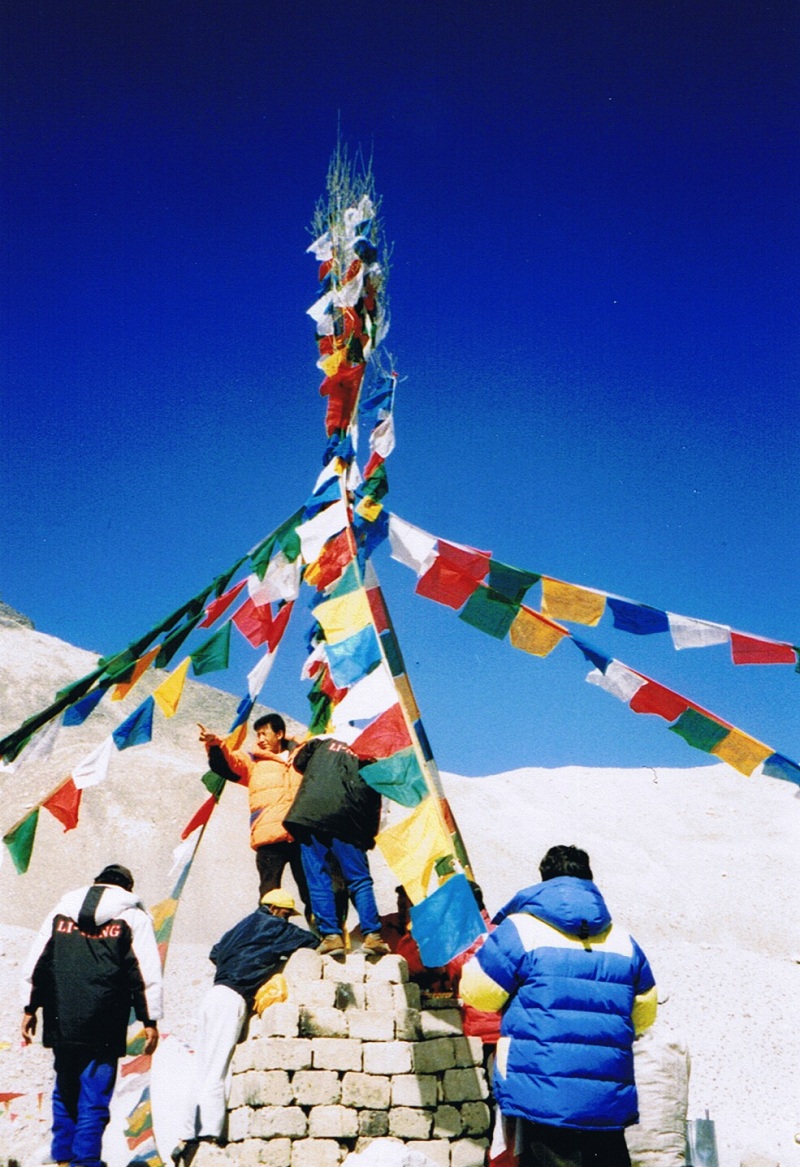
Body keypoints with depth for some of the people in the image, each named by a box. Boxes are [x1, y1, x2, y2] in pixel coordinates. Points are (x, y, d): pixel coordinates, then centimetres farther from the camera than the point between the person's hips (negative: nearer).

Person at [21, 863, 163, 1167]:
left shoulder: (62, 909, 13)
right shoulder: (133, 916, 2)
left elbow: (36, 962, 13)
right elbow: (147, 973, -3)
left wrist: (30, 1008, 18)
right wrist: (150, 1020, 0)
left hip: (61, 1025, 4)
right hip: (103, 1028, -4)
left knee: (64, 1094, 17)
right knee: (94, 1100, 1)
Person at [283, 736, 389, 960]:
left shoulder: (322, 742, 20)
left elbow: (299, 762, 33)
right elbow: (374, 807, 15)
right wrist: (368, 837, 20)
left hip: (310, 813, -1)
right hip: (347, 822, 1)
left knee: (318, 878, 1)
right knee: (360, 880, 6)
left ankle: (330, 935, -6)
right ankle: (371, 935, -5)